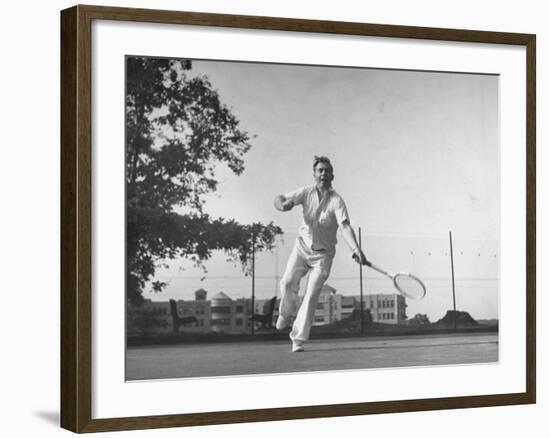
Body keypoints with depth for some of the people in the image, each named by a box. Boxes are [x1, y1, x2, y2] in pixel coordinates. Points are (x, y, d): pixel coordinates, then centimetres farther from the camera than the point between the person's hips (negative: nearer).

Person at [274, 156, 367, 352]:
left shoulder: (336, 201, -17)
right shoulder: (306, 192, -6)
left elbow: (345, 226, -29)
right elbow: (279, 199, -3)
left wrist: (356, 249, -46)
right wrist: (284, 204, -29)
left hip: (323, 254, -2)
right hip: (302, 246, 2)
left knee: (311, 295, -11)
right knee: (288, 283, -15)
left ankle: (298, 339, -5)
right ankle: (286, 313, 18)